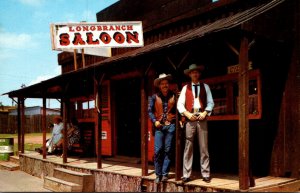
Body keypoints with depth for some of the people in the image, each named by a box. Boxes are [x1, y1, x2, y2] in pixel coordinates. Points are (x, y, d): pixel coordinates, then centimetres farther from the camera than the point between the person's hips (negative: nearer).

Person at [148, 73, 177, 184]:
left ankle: (165, 174, 10)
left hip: (170, 125, 0)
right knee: (158, 150, -5)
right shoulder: (154, 97, 6)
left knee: (168, 150, 2)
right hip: (159, 125, 0)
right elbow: (150, 111, 6)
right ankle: (158, 175, 5)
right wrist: (155, 121, -6)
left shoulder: (173, 96, 6)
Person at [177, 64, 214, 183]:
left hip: (202, 119, 0)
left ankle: (206, 174, 6)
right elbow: (180, 104, 5)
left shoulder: (205, 87, 13)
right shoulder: (185, 88, 11)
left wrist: (205, 113, -8)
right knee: (188, 147, -1)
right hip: (190, 119, 0)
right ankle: (186, 174, 3)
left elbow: (210, 102, 8)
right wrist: (187, 114, -9)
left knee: (204, 147, 0)